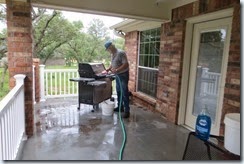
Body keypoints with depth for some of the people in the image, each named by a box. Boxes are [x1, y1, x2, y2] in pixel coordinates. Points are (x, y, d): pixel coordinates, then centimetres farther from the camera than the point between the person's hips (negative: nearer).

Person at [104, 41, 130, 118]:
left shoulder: (121, 53, -19)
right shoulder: (112, 54, 9)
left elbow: (126, 64, -24)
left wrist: (116, 70, -28)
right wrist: (108, 69, 8)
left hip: (123, 75, -9)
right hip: (117, 75, 9)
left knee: (124, 93, -7)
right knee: (118, 92, 15)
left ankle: (127, 111, -1)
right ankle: (120, 107, 28)